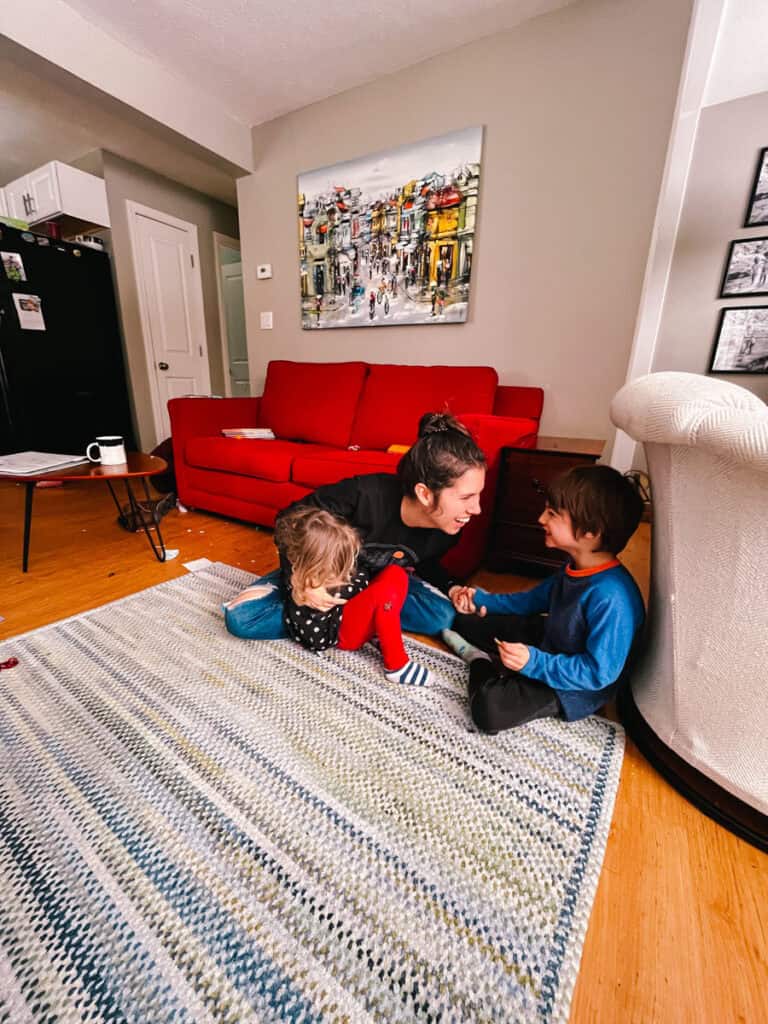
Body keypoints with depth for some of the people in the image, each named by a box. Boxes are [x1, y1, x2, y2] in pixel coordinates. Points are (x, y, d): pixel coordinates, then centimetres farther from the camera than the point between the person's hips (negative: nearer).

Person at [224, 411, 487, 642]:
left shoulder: (446, 530, -21)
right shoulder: (365, 494, -38)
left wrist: (451, 587, -15)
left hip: (377, 580, 3)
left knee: (442, 615, -24)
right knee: (240, 617, -22)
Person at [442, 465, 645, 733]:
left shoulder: (610, 597, -35)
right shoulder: (575, 569, -7)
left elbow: (600, 673, -29)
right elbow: (535, 599, 9)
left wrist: (534, 663, -35)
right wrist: (482, 601, 3)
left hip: (574, 688, -7)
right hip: (547, 641, 8)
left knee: (489, 708, -27)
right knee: (465, 619, 15)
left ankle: (480, 661, -3)